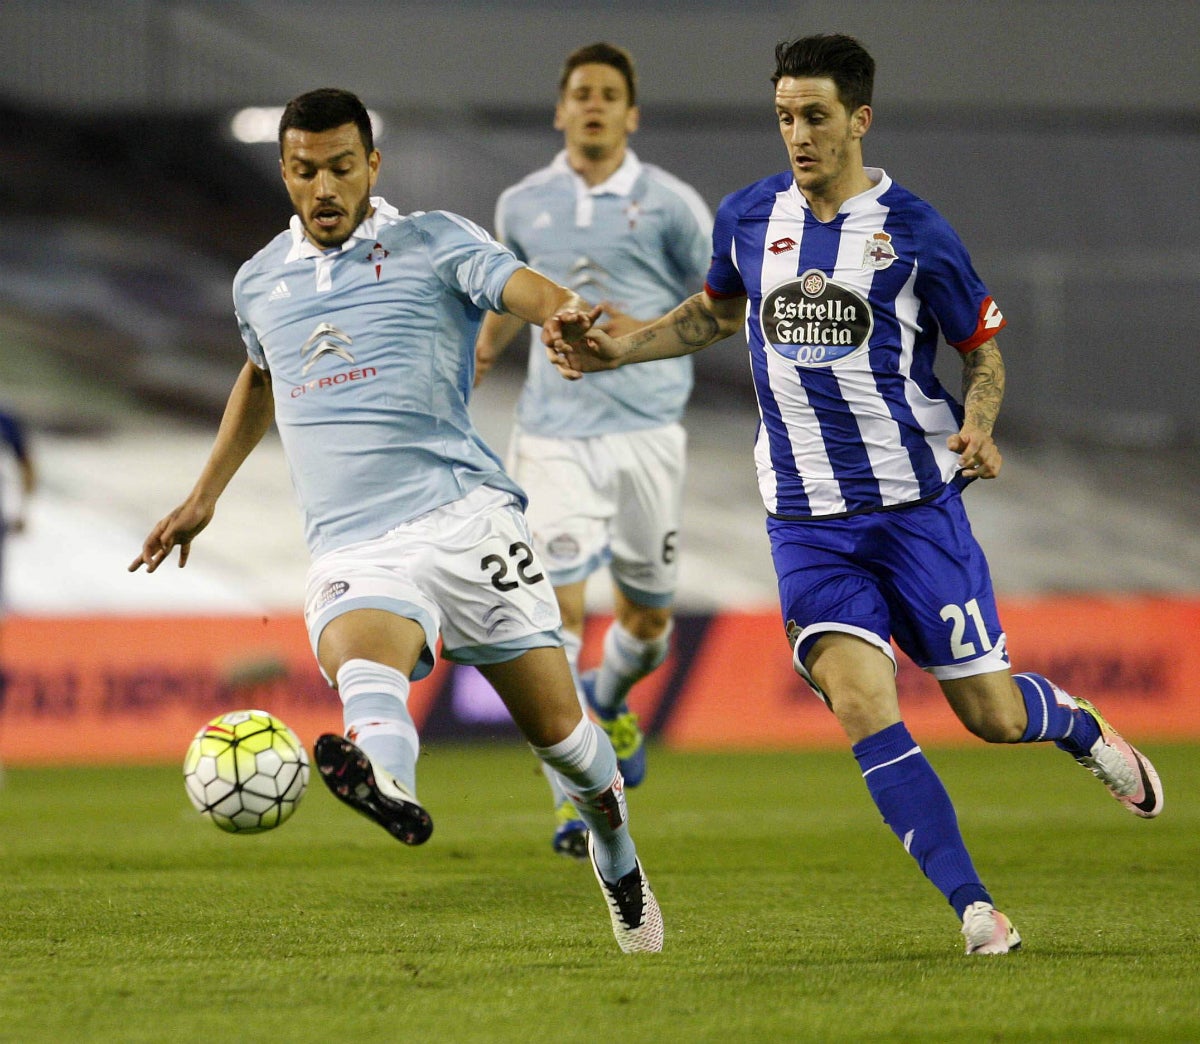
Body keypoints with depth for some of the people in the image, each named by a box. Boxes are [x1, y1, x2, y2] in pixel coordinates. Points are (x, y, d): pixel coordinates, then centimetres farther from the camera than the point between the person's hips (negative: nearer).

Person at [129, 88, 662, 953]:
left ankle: (619, 868, 30)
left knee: (557, 728, 1)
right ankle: (388, 784, -66)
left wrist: (563, 313, -38)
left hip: (460, 512, -2)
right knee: (361, 660, -34)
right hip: (350, 546, 2)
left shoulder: (434, 244, 4)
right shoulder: (261, 282, 18)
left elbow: (526, 289, -14)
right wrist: (205, 495, 42)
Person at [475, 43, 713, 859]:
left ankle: (610, 701, 46)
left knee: (649, 614, 10)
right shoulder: (523, 206, 7)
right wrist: (481, 350, 10)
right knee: (560, 607, -14)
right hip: (555, 434, 0)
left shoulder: (668, 204, -2)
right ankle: (573, 796, -13)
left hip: (646, 430, 0)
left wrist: (646, 333, -12)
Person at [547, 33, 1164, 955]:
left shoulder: (913, 231, -7)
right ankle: (976, 910, -14)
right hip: (806, 522, 2)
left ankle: (1082, 727, 39)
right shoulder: (748, 219, 4)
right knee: (861, 702, -18)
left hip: (915, 504, -2)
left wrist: (978, 427, -15)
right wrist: (616, 350, 14)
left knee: (992, 714, 1)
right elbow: (717, 312, 25)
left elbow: (984, 349, 4)